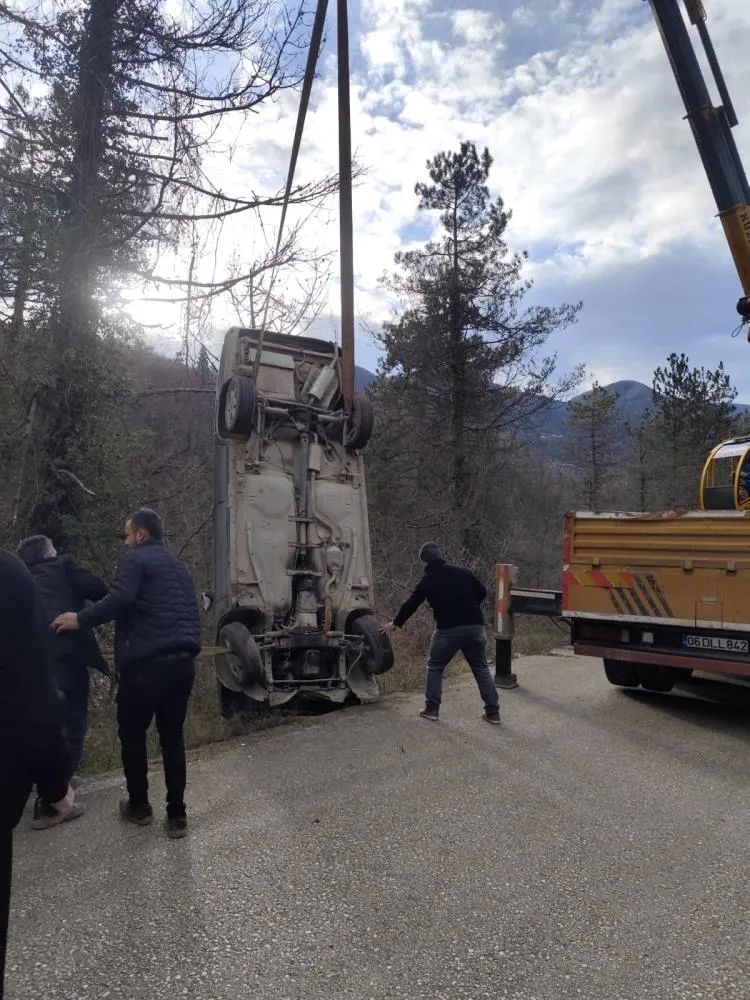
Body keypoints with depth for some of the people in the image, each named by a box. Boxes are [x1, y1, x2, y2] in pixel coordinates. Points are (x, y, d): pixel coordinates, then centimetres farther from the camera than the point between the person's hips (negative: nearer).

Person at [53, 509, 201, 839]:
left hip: (146, 663, -6)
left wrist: (80, 620, -8)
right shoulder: (178, 566, 22)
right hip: (182, 661, 7)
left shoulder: (135, 559, -2)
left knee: (132, 734, 14)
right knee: (172, 737, 13)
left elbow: (119, 600, -19)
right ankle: (176, 814, 15)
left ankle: (139, 807, 26)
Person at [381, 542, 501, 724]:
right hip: (475, 626, 3)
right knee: (481, 669, 13)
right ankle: (493, 712, 13)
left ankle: (432, 709, 14)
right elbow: (482, 592, 12)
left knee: (434, 667, 17)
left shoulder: (427, 581, 3)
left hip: (448, 630, -2)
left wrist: (396, 623, 27)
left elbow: (411, 604, 13)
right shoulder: (463, 572, 8)